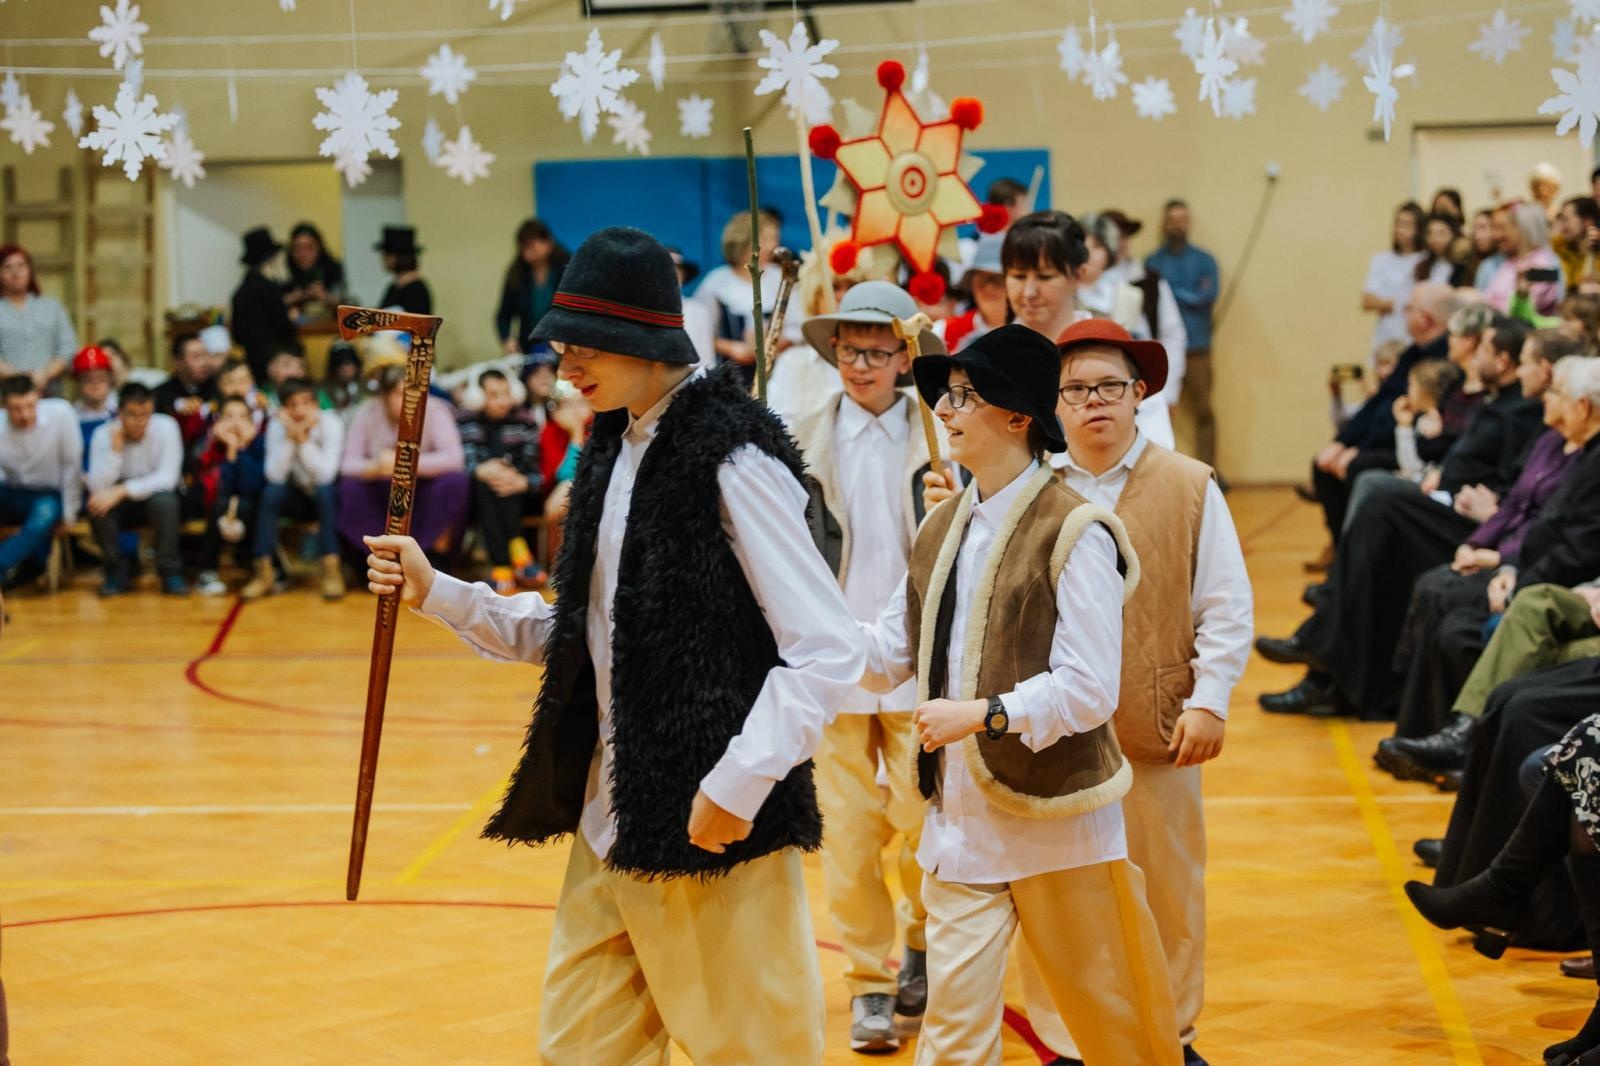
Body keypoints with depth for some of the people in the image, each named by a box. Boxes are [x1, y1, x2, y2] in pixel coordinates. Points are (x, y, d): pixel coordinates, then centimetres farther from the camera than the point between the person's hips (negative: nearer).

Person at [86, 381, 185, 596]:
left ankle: (170, 571, -19)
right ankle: (116, 570, -11)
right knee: (95, 504, -30)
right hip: (121, 503, 1)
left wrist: (122, 490, -35)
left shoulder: (166, 427, -19)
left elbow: (168, 479, -26)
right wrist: (116, 448, -32)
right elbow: (97, 487, -23)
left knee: (163, 500, -35)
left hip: (156, 495, -1)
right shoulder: (104, 434, -15)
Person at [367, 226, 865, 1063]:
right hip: (612, 820, 8)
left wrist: (738, 785, -20)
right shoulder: (614, 449, 11)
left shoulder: (732, 456, -14)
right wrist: (434, 593, 6)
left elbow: (828, 650, -17)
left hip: (712, 823, -8)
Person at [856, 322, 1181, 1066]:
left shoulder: (1073, 532, -12)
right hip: (960, 816, 6)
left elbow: (1090, 691, -17)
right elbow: (888, 653, 11)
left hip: (1055, 816, -5)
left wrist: (983, 713, -23)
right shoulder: (940, 531, 10)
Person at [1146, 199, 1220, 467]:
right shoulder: (1151, 262, 7)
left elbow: (1209, 295, -4)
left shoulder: (1203, 260, 10)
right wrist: (1191, 297, -8)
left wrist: (1174, 293, -3)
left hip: (1196, 347, 1)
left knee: (1203, 412, 0)